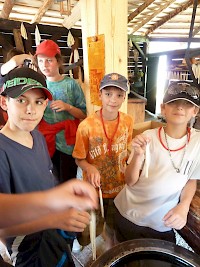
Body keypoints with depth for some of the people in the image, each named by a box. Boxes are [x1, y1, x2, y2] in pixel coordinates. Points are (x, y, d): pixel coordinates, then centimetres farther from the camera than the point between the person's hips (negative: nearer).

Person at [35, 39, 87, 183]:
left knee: (67, 183, 8)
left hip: (67, 143, -2)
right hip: (45, 143, 3)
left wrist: (68, 107, -19)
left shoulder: (70, 84, -5)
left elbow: (84, 114, -3)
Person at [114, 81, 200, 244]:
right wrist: (138, 155, -32)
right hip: (129, 216, 0)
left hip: (164, 223, 1)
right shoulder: (149, 137, -17)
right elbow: (130, 182, -14)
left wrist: (183, 207, -17)